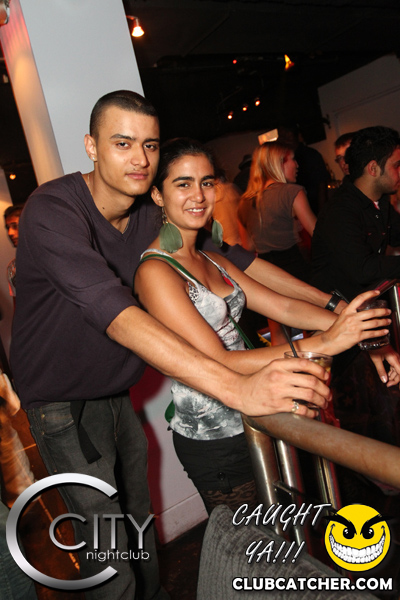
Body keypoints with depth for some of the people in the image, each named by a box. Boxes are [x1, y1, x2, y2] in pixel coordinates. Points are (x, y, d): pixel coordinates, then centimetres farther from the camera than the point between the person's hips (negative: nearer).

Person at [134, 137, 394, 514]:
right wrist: (323, 344, -27)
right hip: (215, 442, -7)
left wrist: (362, 335, -7)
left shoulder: (212, 261, 8)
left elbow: (283, 307, 4)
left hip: (250, 420, 7)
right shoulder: (155, 271, -17)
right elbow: (218, 364, -24)